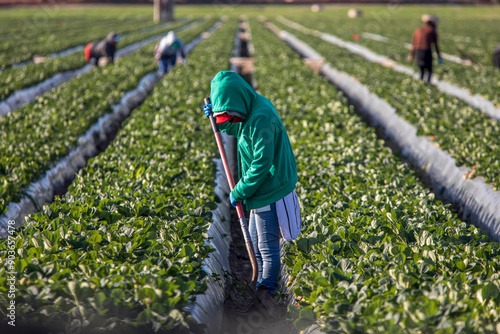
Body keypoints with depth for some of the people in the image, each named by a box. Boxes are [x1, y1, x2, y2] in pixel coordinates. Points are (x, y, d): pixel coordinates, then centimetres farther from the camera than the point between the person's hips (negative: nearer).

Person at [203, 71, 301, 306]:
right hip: (261, 190, 11)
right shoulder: (254, 107, 4)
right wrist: (217, 118, 6)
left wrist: (239, 191, -19)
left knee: (267, 246, 1)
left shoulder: (261, 119, -28)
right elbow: (234, 129, 24)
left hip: (269, 193, -11)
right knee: (255, 240, 22)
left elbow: (261, 163, -28)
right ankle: (263, 285, 37)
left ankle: (266, 293, 13)